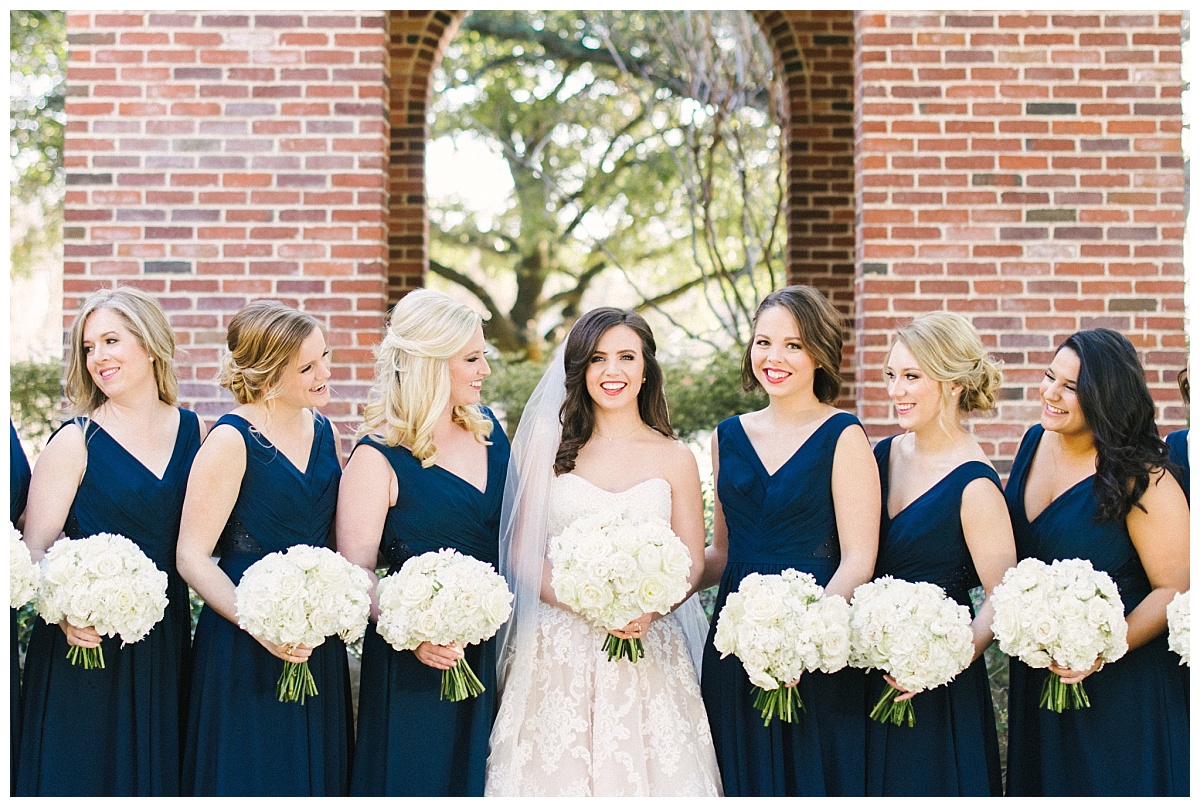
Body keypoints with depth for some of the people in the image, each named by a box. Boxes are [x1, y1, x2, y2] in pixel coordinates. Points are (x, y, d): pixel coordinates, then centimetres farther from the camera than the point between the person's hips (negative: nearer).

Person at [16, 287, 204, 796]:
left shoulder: (193, 430, 5)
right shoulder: (76, 440, -6)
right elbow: (35, 547, -10)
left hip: (165, 640, 4)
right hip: (86, 640, -3)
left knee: (156, 772, 11)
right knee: (83, 773, 3)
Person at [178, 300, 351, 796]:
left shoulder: (323, 430, 8)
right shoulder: (232, 440, -13)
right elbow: (192, 557, -14)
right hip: (245, 651, -6)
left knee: (317, 774, 14)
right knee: (251, 781, 2)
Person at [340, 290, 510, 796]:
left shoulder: (486, 428, 6)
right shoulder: (379, 458, -12)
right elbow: (356, 573, -13)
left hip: (492, 652, 6)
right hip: (417, 660, -5)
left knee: (481, 777, 15)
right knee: (419, 781, 5)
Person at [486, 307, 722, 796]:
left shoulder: (675, 459, 6)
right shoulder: (550, 448, 5)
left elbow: (692, 563, 5)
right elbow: (522, 555, 2)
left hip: (647, 652, 0)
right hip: (560, 654, 0)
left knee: (650, 773, -1)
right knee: (556, 771, -1)